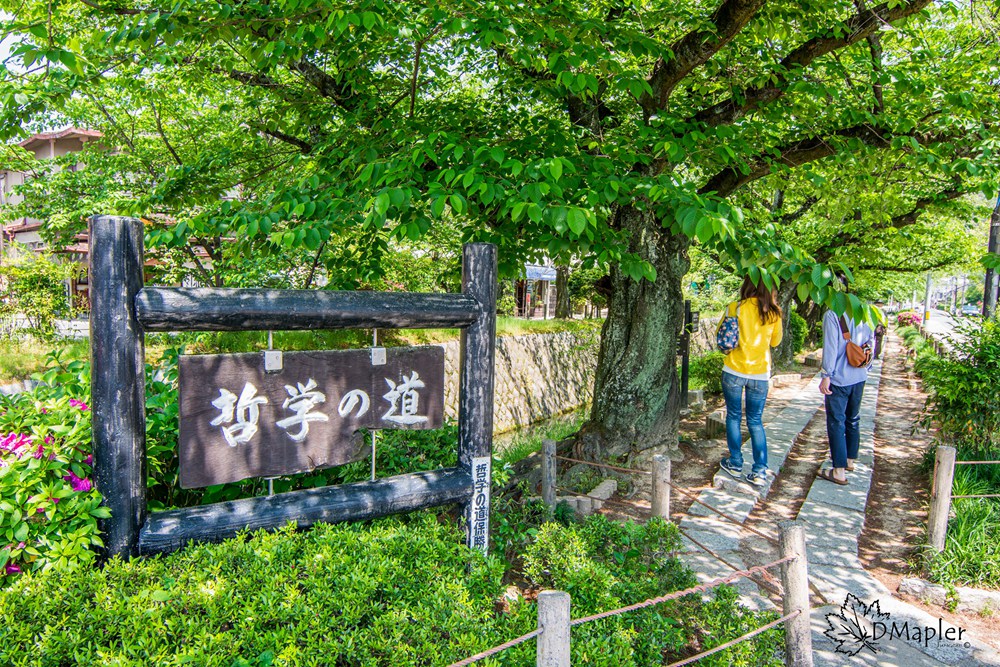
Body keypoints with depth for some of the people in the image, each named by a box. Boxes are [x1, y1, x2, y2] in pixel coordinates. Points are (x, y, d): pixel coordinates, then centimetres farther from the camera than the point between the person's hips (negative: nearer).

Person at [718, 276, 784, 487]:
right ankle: (759, 471, 9)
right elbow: (775, 341, 14)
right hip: (760, 374, 2)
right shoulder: (774, 313, -1)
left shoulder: (735, 308, -9)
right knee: (756, 421, 11)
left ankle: (735, 464, 20)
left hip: (734, 370, -2)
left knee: (733, 417, 13)